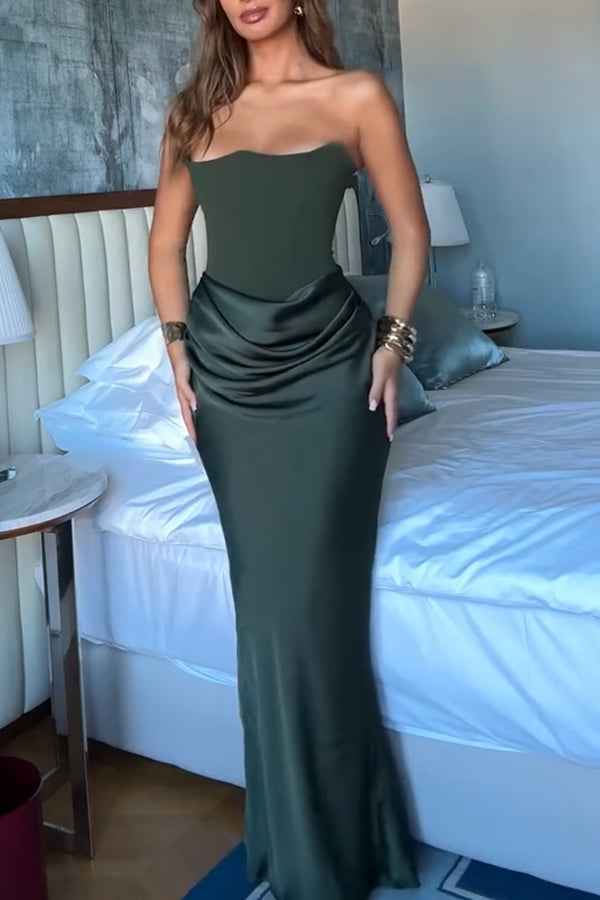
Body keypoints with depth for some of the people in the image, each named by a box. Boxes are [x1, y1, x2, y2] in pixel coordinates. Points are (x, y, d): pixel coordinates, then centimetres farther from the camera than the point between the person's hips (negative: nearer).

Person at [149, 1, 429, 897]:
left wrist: (392, 341, -5)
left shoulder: (356, 97, 0)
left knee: (312, 596, -3)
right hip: (227, 370, 4)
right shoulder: (195, 109, 10)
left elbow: (410, 232, 3)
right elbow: (166, 243, 15)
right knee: (264, 595, 10)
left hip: (326, 367, -4)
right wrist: (177, 346, 5)